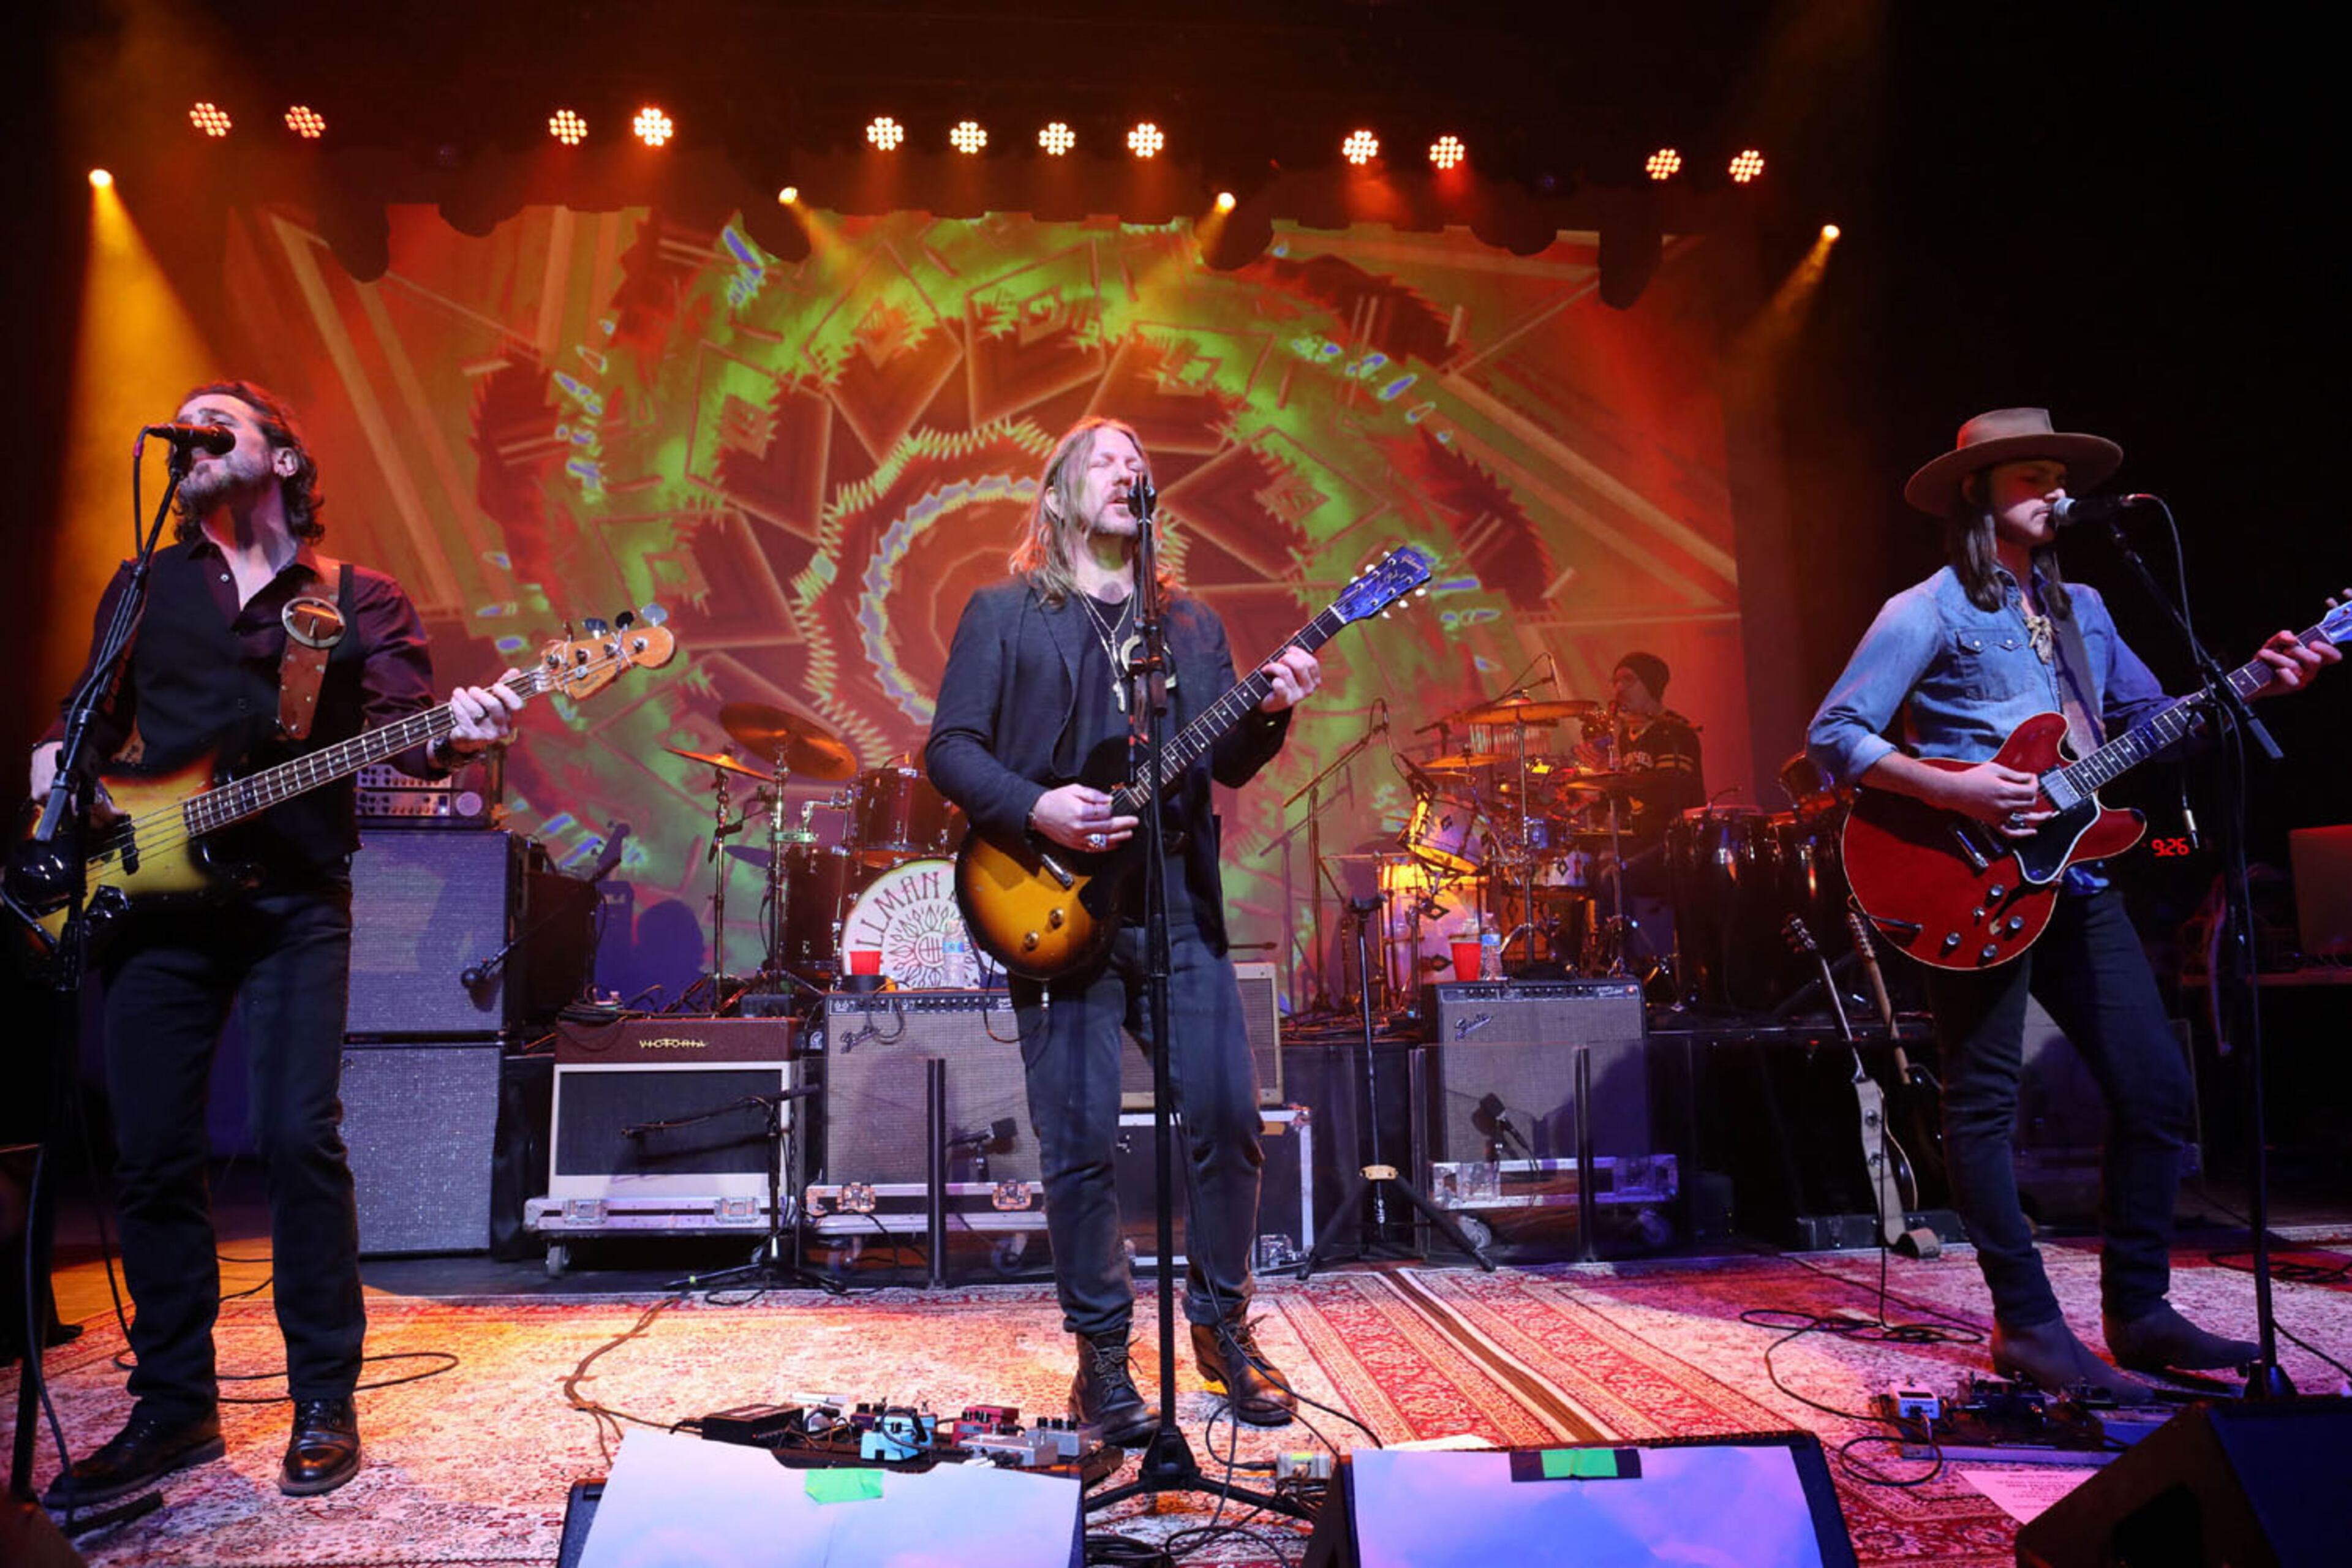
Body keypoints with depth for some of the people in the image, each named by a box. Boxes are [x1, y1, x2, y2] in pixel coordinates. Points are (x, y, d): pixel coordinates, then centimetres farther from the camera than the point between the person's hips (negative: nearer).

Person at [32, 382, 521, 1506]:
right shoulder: (143, 589, 17)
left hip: (295, 896, -3)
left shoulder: (358, 601, 8)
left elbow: (403, 726, -3)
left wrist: (455, 730, -25)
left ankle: (325, 1401, 5)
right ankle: (174, 1405, 19)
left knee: (300, 1137, -9)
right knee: (151, 1151, 4)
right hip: (153, 891, 4)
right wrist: (60, 758, 2)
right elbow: (92, 712, 23)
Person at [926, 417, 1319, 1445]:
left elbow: (1228, 762, 13)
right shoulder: (1003, 614, 7)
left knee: (1228, 1120, 2)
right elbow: (949, 750, 0)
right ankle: (1102, 1355, 17)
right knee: (1081, 1143, -1)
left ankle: (1222, 1324, 23)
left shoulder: (1193, 625, 19)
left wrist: (1270, 714, -6)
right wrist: (1035, 809, -15)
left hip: (1182, 907, 4)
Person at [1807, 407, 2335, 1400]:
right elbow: (1832, 735, -11)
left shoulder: (2079, 608, 18)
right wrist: (1952, 790, -21)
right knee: (1984, 1104, -1)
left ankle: (2139, 1311, 21)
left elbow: (2150, 719, 22)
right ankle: (2029, 1327, 8)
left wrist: (2252, 685, 7)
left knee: (2158, 1090, 8)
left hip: (2073, 877, 8)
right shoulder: (1928, 612, -5)